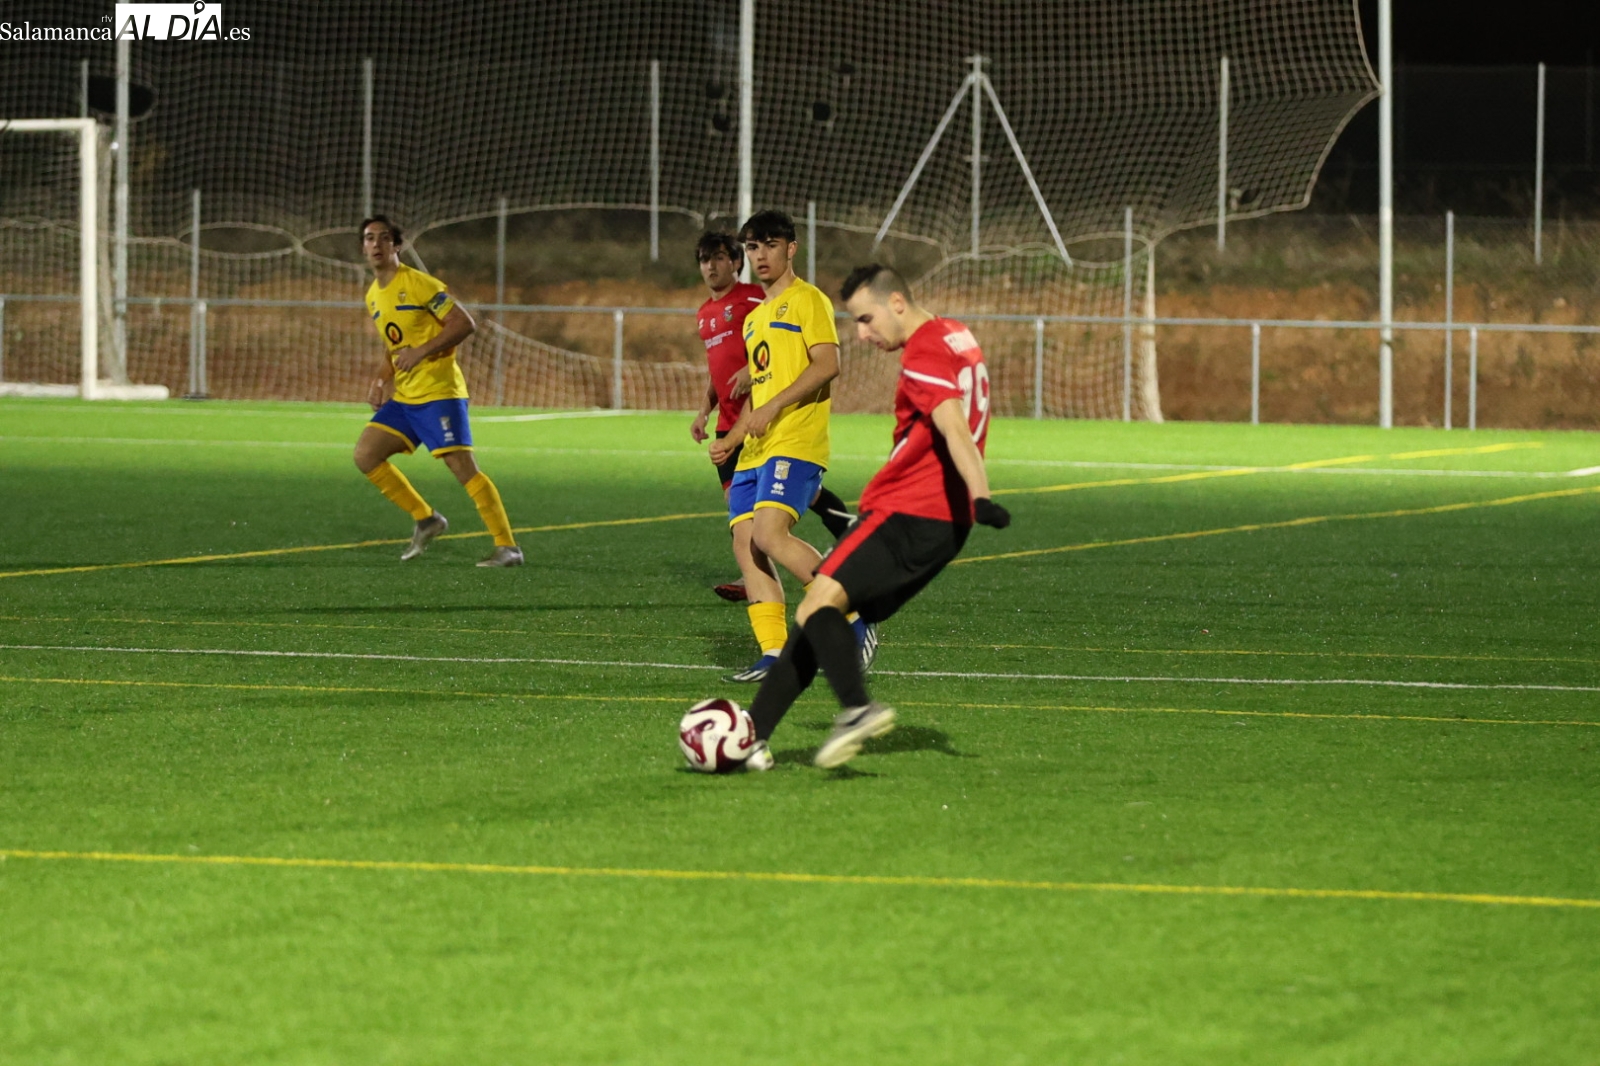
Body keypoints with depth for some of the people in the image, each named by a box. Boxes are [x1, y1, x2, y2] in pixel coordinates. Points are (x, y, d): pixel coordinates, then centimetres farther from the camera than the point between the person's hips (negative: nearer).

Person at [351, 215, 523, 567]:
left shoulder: (418, 284, -11)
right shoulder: (373, 296, 14)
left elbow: (464, 324, -14)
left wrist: (421, 352, -21)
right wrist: (382, 379, 11)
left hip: (438, 391, -8)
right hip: (402, 398, 8)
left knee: (462, 466, -16)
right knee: (365, 455, 1)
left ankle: (507, 547, -14)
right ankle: (425, 520, 13)